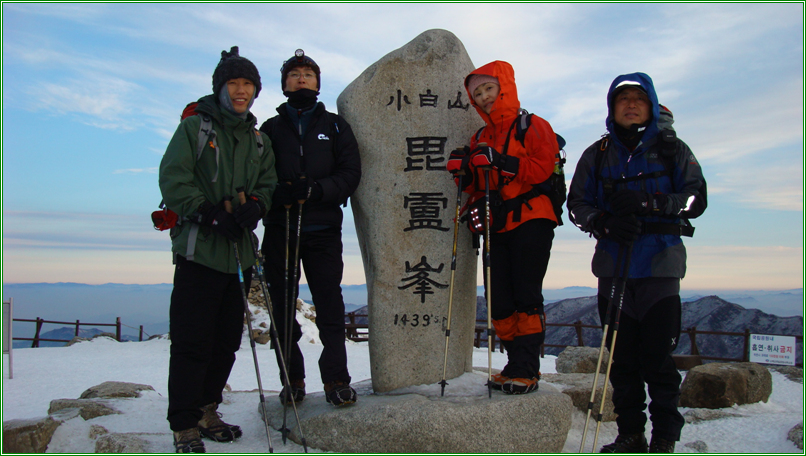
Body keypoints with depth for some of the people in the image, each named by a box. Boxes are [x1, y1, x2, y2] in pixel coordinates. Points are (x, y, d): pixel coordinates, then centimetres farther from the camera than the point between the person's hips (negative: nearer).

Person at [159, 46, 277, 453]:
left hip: (239, 251, 6)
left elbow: (268, 182, 13)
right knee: (192, 341, -6)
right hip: (199, 249, -5)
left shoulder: (258, 140, 18)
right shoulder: (195, 126, 2)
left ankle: (206, 411, 26)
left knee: (227, 340, 10)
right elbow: (173, 178, -7)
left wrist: (254, 205, -9)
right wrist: (210, 214, -18)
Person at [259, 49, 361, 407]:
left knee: (330, 305, -5)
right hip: (279, 228, 1)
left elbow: (350, 173, 3)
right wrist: (280, 192, -17)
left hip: (323, 229, -1)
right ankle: (292, 380, 13)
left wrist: (316, 189, -15)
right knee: (283, 307, 3)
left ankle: (336, 379, 2)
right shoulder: (271, 129, 16)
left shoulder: (335, 126, 15)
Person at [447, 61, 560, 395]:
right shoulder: (480, 138, 20)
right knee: (499, 301, 4)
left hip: (530, 221, -6)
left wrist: (502, 162, -22)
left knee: (526, 297, -7)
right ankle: (516, 364, 15)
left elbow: (544, 167, -13)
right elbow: (476, 186, 19)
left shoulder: (533, 127, 2)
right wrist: (464, 170, -2)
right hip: (496, 227, 6)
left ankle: (527, 370, -1)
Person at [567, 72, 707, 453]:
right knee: (621, 354, 5)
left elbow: (696, 199, 1)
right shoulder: (597, 155, 13)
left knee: (657, 355, -5)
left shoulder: (672, 149, 8)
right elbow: (577, 204, 8)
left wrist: (647, 202, -15)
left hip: (660, 264, -2)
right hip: (613, 262, 2)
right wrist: (606, 223, -12)